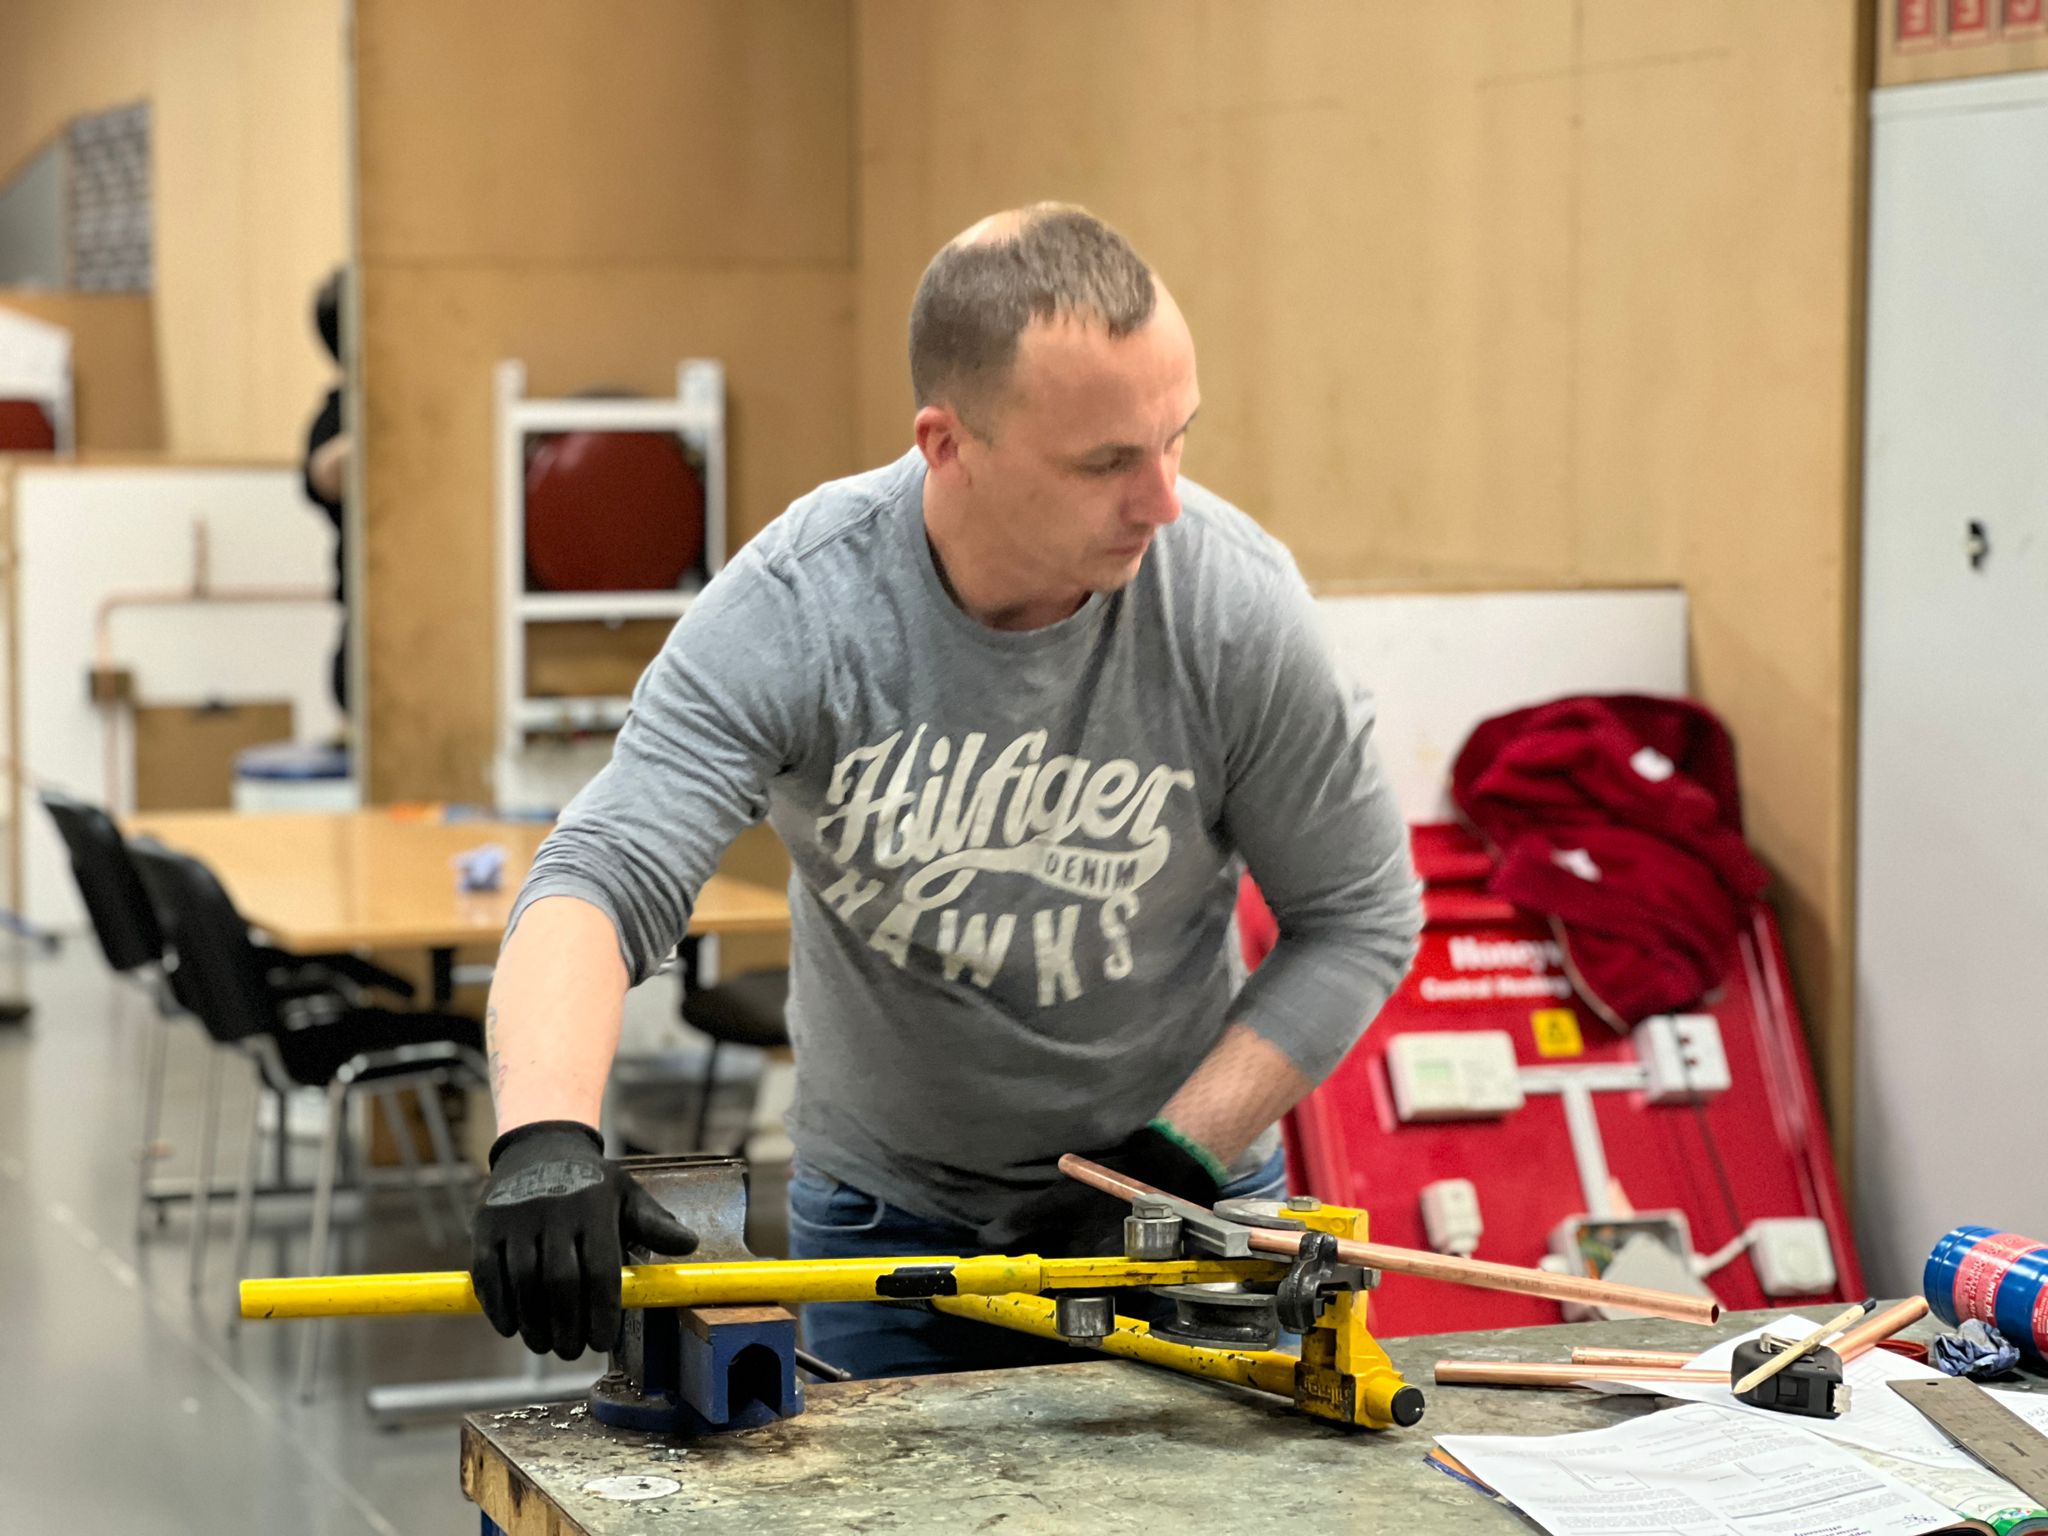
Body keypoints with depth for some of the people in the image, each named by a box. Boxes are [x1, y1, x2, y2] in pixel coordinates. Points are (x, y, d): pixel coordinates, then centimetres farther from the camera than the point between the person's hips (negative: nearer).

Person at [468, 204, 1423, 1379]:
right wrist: (546, 1131, -47)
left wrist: (1178, 1157, -15)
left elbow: (1360, 916, -8)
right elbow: (604, 877, -28)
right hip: (888, 1214, 0)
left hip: (1174, 1199, 1)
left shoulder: (1235, 601, -19)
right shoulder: (796, 608, -22)